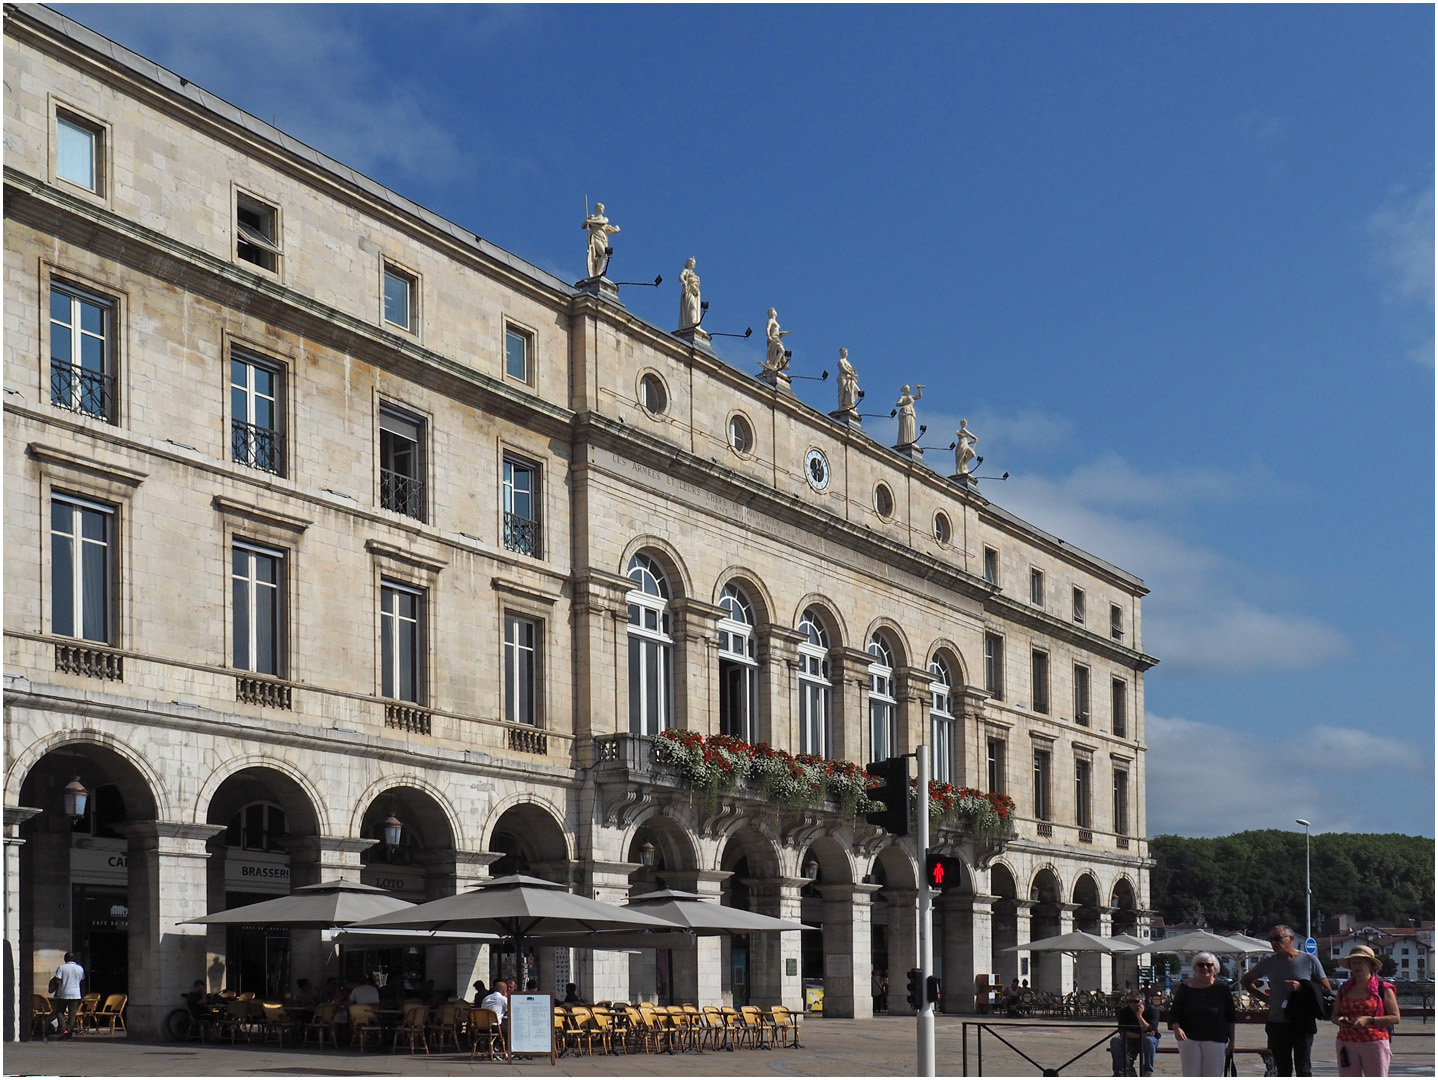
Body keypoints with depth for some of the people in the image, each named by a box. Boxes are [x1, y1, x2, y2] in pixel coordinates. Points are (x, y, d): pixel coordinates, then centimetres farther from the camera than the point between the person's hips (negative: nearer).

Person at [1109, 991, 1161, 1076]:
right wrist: (1139, 1035, -25)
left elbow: (1150, 1031, -23)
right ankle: (1119, 1072, -20)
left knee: (1148, 1040, -37)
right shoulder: (1124, 1011, -4)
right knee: (1115, 1041, -25)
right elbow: (1122, 1031, -13)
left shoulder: (1152, 1010, -12)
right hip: (1130, 1041, 2)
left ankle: (1148, 1072, -28)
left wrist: (1139, 1016, -29)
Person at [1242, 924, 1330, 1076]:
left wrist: (1302, 987, -15)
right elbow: (1246, 980, 21)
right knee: (1283, 1070, 8)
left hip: (1302, 1024, -3)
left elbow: (1326, 988, -1)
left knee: (1303, 1069, -3)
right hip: (1277, 1024, 3)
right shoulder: (1268, 963, 8)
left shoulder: (1309, 961, -1)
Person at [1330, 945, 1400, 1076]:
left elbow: (1395, 1017, -5)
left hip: (1375, 1043, -4)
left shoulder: (1383, 989, 0)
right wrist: (1339, 1020, -5)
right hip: (1347, 1044, 4)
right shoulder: (1344, 989, 13)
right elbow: (1334, 1015, 20)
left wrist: (1369, 1020, -16)